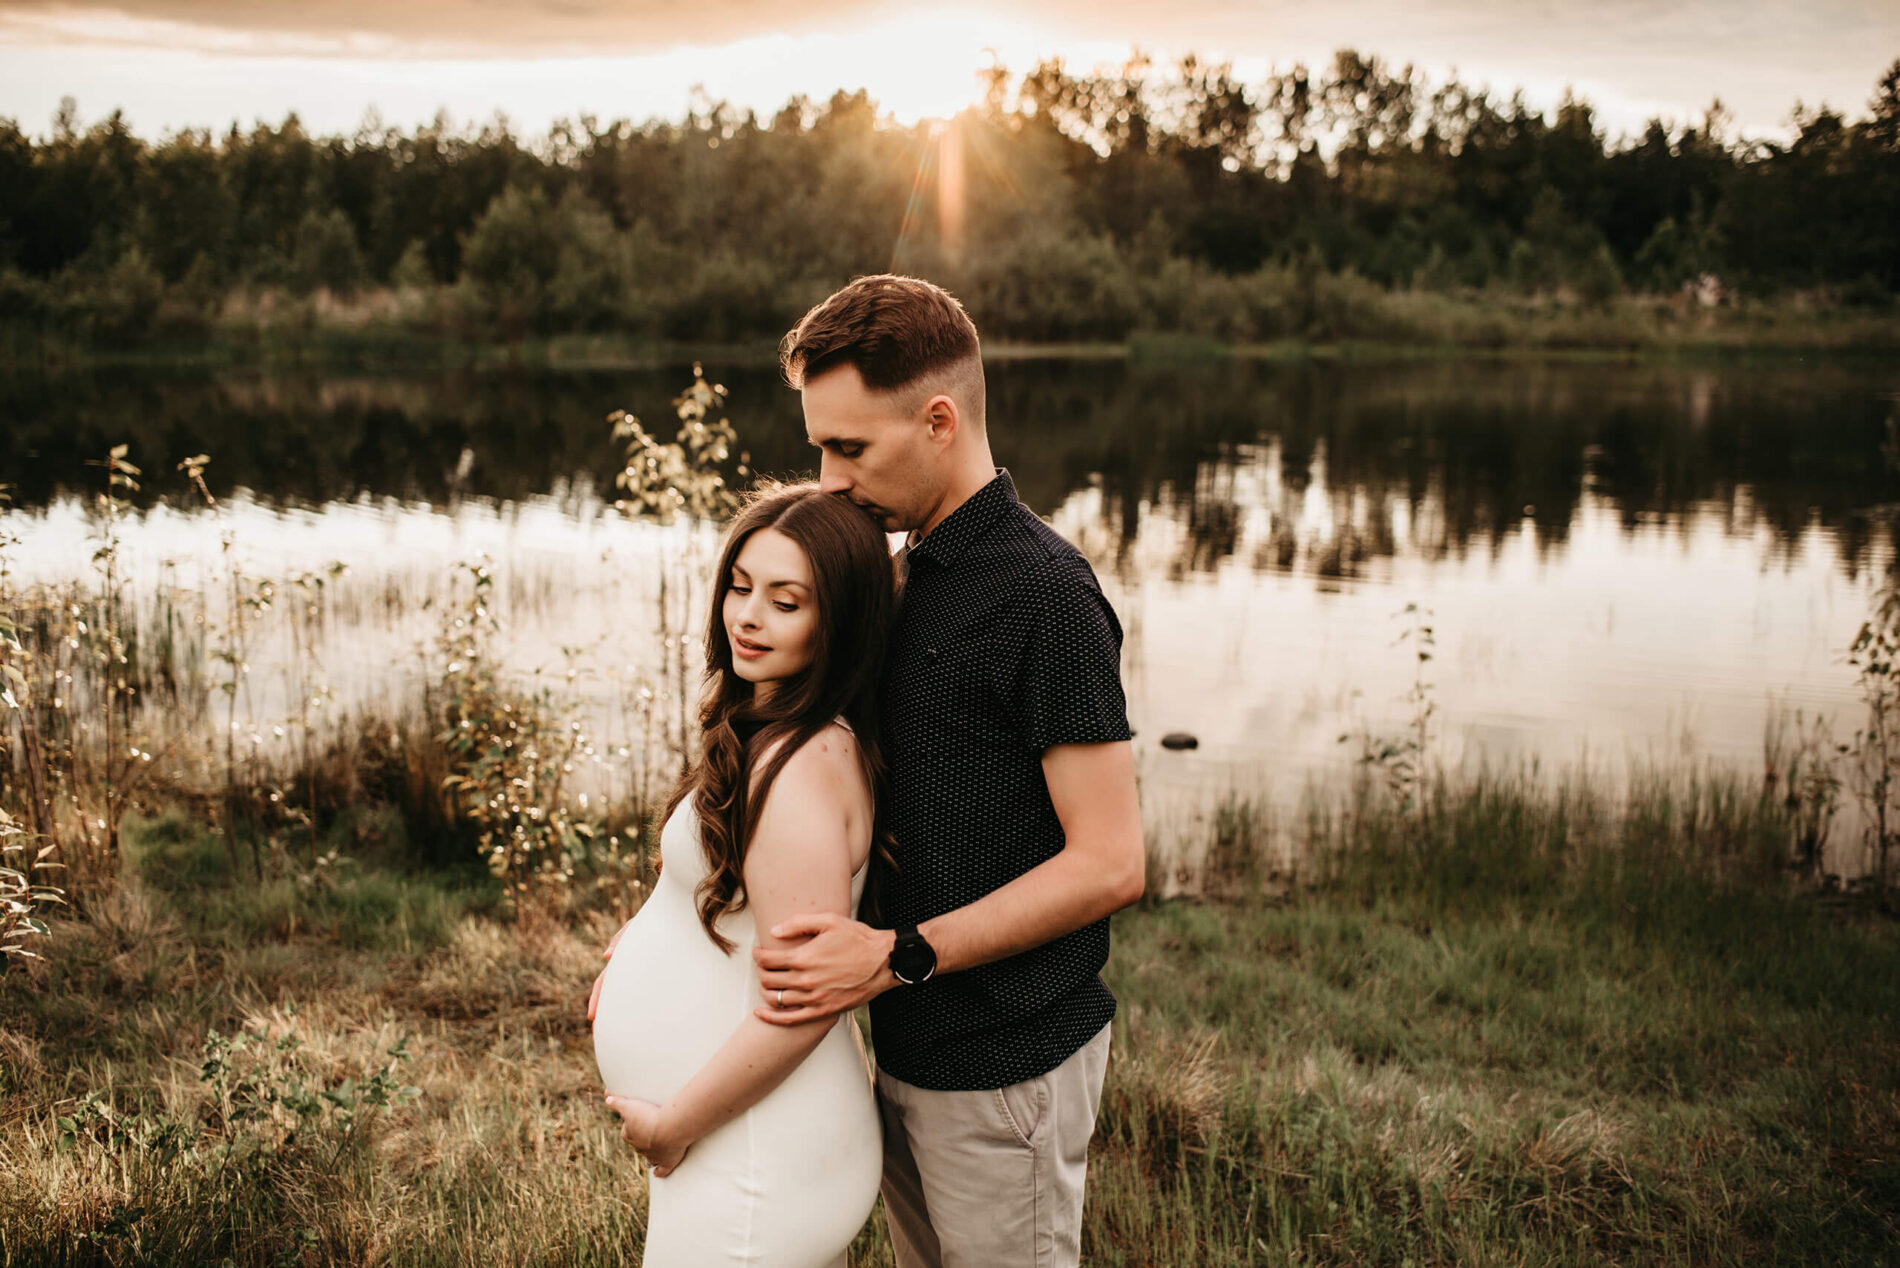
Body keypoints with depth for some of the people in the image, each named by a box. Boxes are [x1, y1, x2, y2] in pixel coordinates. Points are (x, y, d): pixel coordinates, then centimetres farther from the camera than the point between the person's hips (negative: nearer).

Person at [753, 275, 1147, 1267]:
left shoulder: (1043, 593, -19)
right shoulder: (913, 573, 9)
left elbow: (1109, 862, -21)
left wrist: (900, 956, -23)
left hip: (1002, 1071, -8)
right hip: (909, 1049, 8)